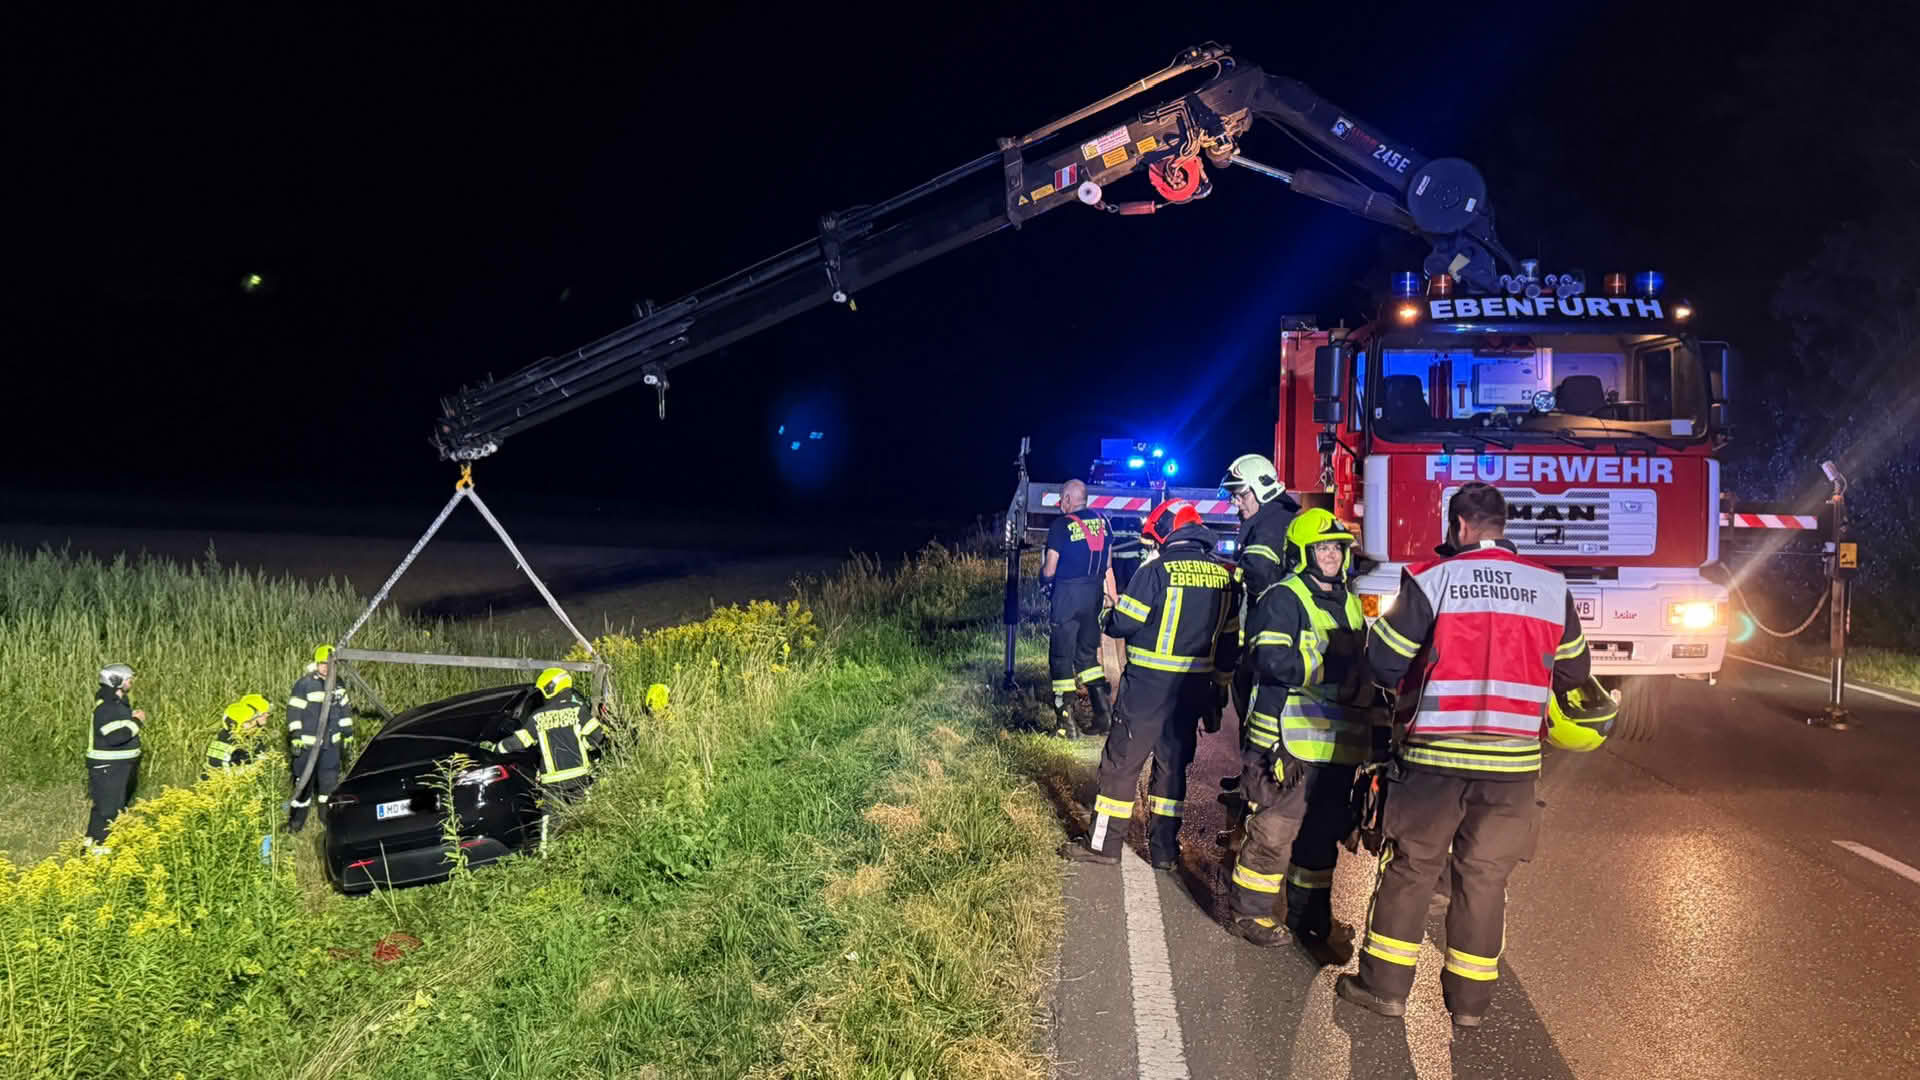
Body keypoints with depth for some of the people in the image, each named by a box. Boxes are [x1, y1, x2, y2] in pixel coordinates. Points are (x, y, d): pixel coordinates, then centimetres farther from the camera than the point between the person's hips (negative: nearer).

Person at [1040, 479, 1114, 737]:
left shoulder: (1061, 525, -11)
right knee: (1087, 654, 17)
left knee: (1061, 657, 3)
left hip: (1067, 596, -6)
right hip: (1094, 595, 6)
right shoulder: (1103, 523, 6)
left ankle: (1062, 720, 6)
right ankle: (1103, 711, 8)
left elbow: (1049, 569, -10)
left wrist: (1043, 581, 11)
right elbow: (1107, 564, 9)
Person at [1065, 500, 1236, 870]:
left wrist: (1112, 615, 12)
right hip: (1194, 689, 5)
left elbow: (1120, 624, -13)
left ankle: (1104, 844, 13)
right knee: (1172, 765, 15)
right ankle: (1165, 850, 20)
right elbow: (1228, 641, 9)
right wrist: (1217, 695, 17)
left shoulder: (1158, 571, -15)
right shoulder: (1223, 575, 4)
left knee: (1121, 762, 6)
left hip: (1148, 687, -5)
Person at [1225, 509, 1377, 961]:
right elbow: (1273, 660, -21)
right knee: (1276, 832, -3)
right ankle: (1250, 914, 13)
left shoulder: (1350, 604, 19)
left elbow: (1362, 664, 30)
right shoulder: (1283, 598, -8)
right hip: (1290, 740, -8)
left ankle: (1310, 924, 26)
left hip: (1337, 745, 8)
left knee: (1322, 836, 14)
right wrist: (1334, 669, -25)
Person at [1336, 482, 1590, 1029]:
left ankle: (1384, 984, 17)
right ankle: (1470, 998, 20)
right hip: (1512, 760, 2)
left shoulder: (1433, 579, -7)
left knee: (1410, 867, 10)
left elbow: (1384, 660, -4)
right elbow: (1572, 672, 13)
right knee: (1484, 876, 12)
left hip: (1435, 756, -2)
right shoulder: (1551, 587, 2)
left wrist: (1413, 681, 18)